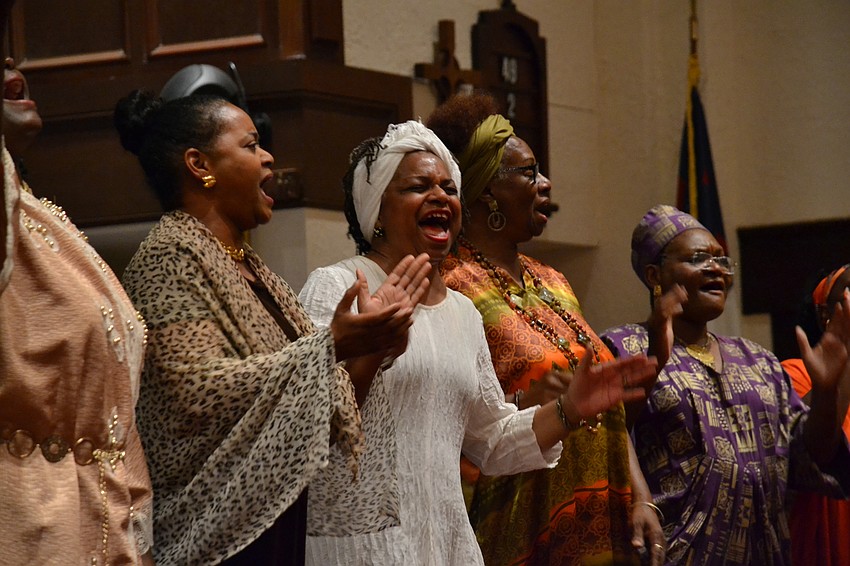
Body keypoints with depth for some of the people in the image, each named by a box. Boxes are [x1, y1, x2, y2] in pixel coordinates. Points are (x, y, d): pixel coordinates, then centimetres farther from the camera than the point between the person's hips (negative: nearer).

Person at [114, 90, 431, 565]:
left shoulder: (249, 268, 16)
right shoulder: (169, 258, -10)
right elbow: (198, 392, -23)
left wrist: (373, 334, 5)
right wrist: (331, 345, -25)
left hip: (277, 521, 8)